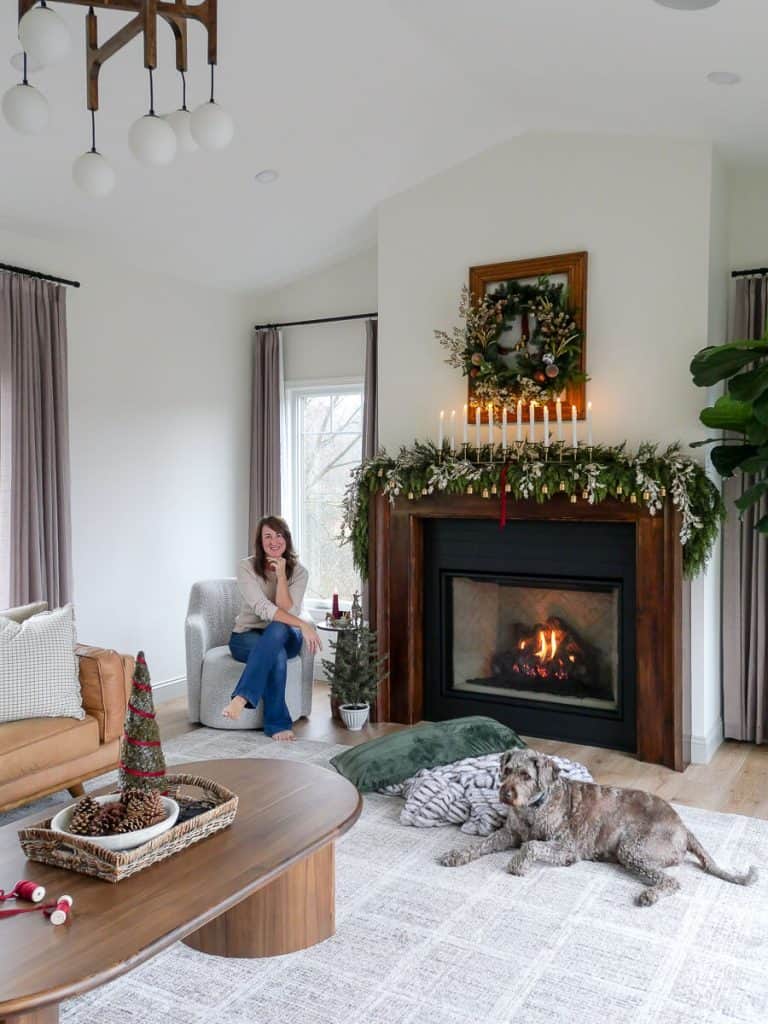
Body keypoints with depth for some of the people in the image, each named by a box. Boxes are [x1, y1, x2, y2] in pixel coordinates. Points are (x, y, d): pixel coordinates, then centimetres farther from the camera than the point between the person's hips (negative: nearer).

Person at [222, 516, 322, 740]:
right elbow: (262, 608, -24)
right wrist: (303, 625, -34)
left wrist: (281, 576, -23)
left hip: (283, 637, 2)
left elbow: (287, 612, -16)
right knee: (277, 654, -38)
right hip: (247, 636, -2)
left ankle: (242, 696, -43)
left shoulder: (298, 572, -4)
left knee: (278, 629, -38)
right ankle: (278, 724, -33)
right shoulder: (247, 567, -12)